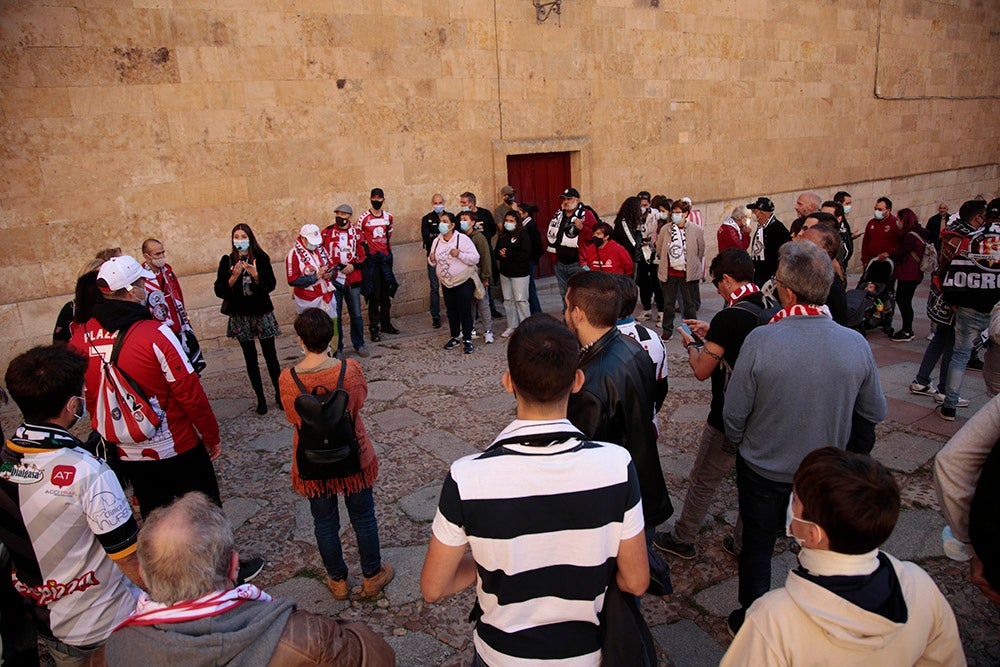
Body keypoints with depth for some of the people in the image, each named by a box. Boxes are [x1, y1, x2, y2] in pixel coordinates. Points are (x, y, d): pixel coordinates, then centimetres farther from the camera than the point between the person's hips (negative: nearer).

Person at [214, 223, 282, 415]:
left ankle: (279, 394, 15)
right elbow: (219, 291, -4)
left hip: (262, 312, -1)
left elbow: (271, 285, -8)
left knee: (270, 355, 0)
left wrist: (256, 275, -24)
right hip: (240, 316, 2)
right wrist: (233, 277, -20)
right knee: (250, 359, 8)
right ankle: (260, 398, 18)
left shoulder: (261, 258, -4)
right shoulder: (227, 261, 0)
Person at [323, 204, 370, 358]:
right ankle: (338, 348, 16)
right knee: (335, 316, 4)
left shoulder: (356, 233, 4)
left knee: (356, 315, 9)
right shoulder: (327, 232, 0)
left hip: (352, 281, 1)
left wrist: (354, 266, -10)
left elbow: (363, 256, 6)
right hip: (334, 281, -1)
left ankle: (359, 345, 24)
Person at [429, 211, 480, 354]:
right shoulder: (436, 241, 5)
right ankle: (454, 338, 26)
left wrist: (459, 254, -28)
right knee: (451, 312, 13)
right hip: (447, 283, 5)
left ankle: (467, 340, 6)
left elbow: (475, 259, -17)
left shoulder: (463, 239, -12)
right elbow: (434, 263, 14)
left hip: (464, 282, -5)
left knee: (465, 311, -3)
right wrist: (431, 259, -9)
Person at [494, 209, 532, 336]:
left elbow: (526, 254, -17)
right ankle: (511, 326, 19)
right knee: (507, 300, 10)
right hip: (505, 272, 6)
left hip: (520, 273, -6)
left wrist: (508, 253, -17)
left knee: (520, 300, -4)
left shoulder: (523, 234, -8)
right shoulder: (502, 235, 10)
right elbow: (496, 252, 13)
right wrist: (500, 254, -11)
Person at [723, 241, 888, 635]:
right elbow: (875, 414, -3)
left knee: (757, 547, 19)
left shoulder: (760, 340, -27)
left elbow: (734, 413, -18)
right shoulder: (856, 344, -18)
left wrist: (738, 442, 4)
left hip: (763, 470, -2)